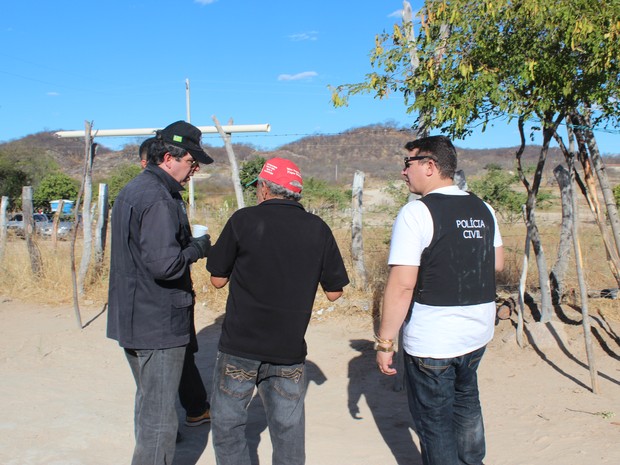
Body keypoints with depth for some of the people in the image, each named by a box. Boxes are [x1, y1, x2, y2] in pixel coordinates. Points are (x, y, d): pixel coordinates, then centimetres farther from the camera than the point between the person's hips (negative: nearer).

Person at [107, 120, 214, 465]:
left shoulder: (132, 190, 12)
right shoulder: (159, 199, -21)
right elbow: (165, 264, -29)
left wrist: (191, 243, 9)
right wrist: (198, 247, -12)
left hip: (133, 317, 10)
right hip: (158, 321, -10)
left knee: (148, 399, 27)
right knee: (160, 413, 1)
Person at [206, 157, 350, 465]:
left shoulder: (244, 220, -8)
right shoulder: (318, 229, -1)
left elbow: (218, 279, -1)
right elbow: (334, 292, 3)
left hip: (240, 345, -2)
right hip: (290, 348, 3)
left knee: (228, 423, 14)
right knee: (289, 429, 14)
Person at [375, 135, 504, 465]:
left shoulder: (416, 212, -17)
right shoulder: (483, 209, 4)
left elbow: (401, 285, -22)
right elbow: (497, 263, 16)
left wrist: (385, 341, -15)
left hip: (431, 340, -7)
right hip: (478, 332, 7)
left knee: (435, 421, 10)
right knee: (466, 401, 29)